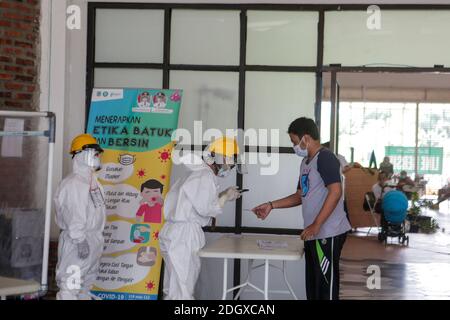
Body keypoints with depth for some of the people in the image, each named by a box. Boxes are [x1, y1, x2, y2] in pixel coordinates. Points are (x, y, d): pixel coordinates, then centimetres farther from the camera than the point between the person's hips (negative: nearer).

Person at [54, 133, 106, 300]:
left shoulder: (93, 182, 14)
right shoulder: (74, 183, -16)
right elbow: (75, 216, -21)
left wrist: (97, 239, 16)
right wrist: (80, 240, -23)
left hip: (94, 240, 10)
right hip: (77, 241, -10)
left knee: (86, 285, 16)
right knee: (70, 286, -9)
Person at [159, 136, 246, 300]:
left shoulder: (198, 173, 17)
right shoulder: (205, 176, -13)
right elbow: (205, 208, -18)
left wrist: (223, 195, 12)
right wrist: (225, 197, -4)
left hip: (178, 235, 10)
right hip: (182, 237, -10)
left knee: (174, 289, 16)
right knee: (182, 292, -7)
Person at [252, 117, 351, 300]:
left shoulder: (325, 158, -12)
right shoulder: (306, 162, 17)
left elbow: (335, 192, -22)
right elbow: (300, 196, 25)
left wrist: (315, 225, -23)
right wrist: (271, 206, 17)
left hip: (328, 234, -10)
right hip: (314, 235, 10)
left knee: (326, 286, -5)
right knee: (313, 285, 14)